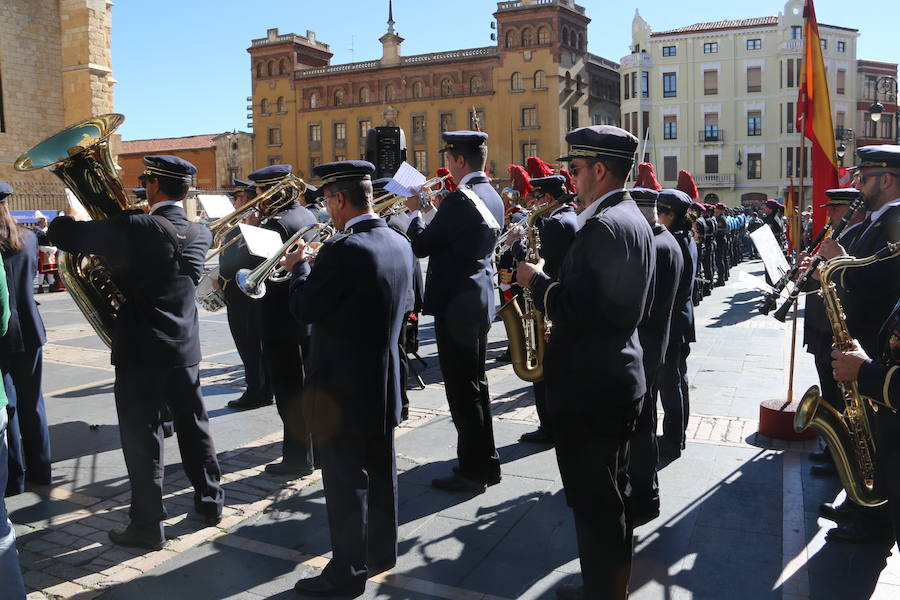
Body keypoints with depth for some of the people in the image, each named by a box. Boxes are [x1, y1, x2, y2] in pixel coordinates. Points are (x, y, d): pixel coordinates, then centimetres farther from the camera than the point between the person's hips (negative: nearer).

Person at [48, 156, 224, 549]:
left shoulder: (135, 227, -16)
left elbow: (63, 234, -9)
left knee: (142, 439, 4)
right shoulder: (200, 234, 3)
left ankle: (148, 525, 13)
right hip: (185, 351, 6)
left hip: (140, 353, -5)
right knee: (194, 429, 17)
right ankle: (210, 501, 29)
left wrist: (68, 217, 14)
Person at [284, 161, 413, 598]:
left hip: (343, 388, -8)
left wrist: (300, 266, 1)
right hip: (384, 383, 8)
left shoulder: (342, 250, -23)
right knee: (380, 472, 19)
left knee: (346, 481, 5)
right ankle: (381, 550, 35)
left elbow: (303, 310, -16)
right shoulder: (400, 244, 3)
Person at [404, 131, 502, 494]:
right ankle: (486, 462, 27)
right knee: (475, 385, 17)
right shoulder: (493, 198, 11)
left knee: (462, 390, -1)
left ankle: (472, 471, 9)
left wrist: (416, 212, 3)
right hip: (480, 302, 10)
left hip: (456, 305, -9)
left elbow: (421, 247, -12)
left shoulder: (459, 198, -18)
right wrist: (432, 212, 14)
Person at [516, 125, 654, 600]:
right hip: (618, 378, 11)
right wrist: (554, 283, 8)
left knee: (595, 505, 3)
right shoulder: (631, 218, 12)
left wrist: (537, 281, -12)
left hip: (590, 388, -11)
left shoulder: (603, 226, -21)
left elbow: (575, 311, -27)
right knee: (611, 495, 22)